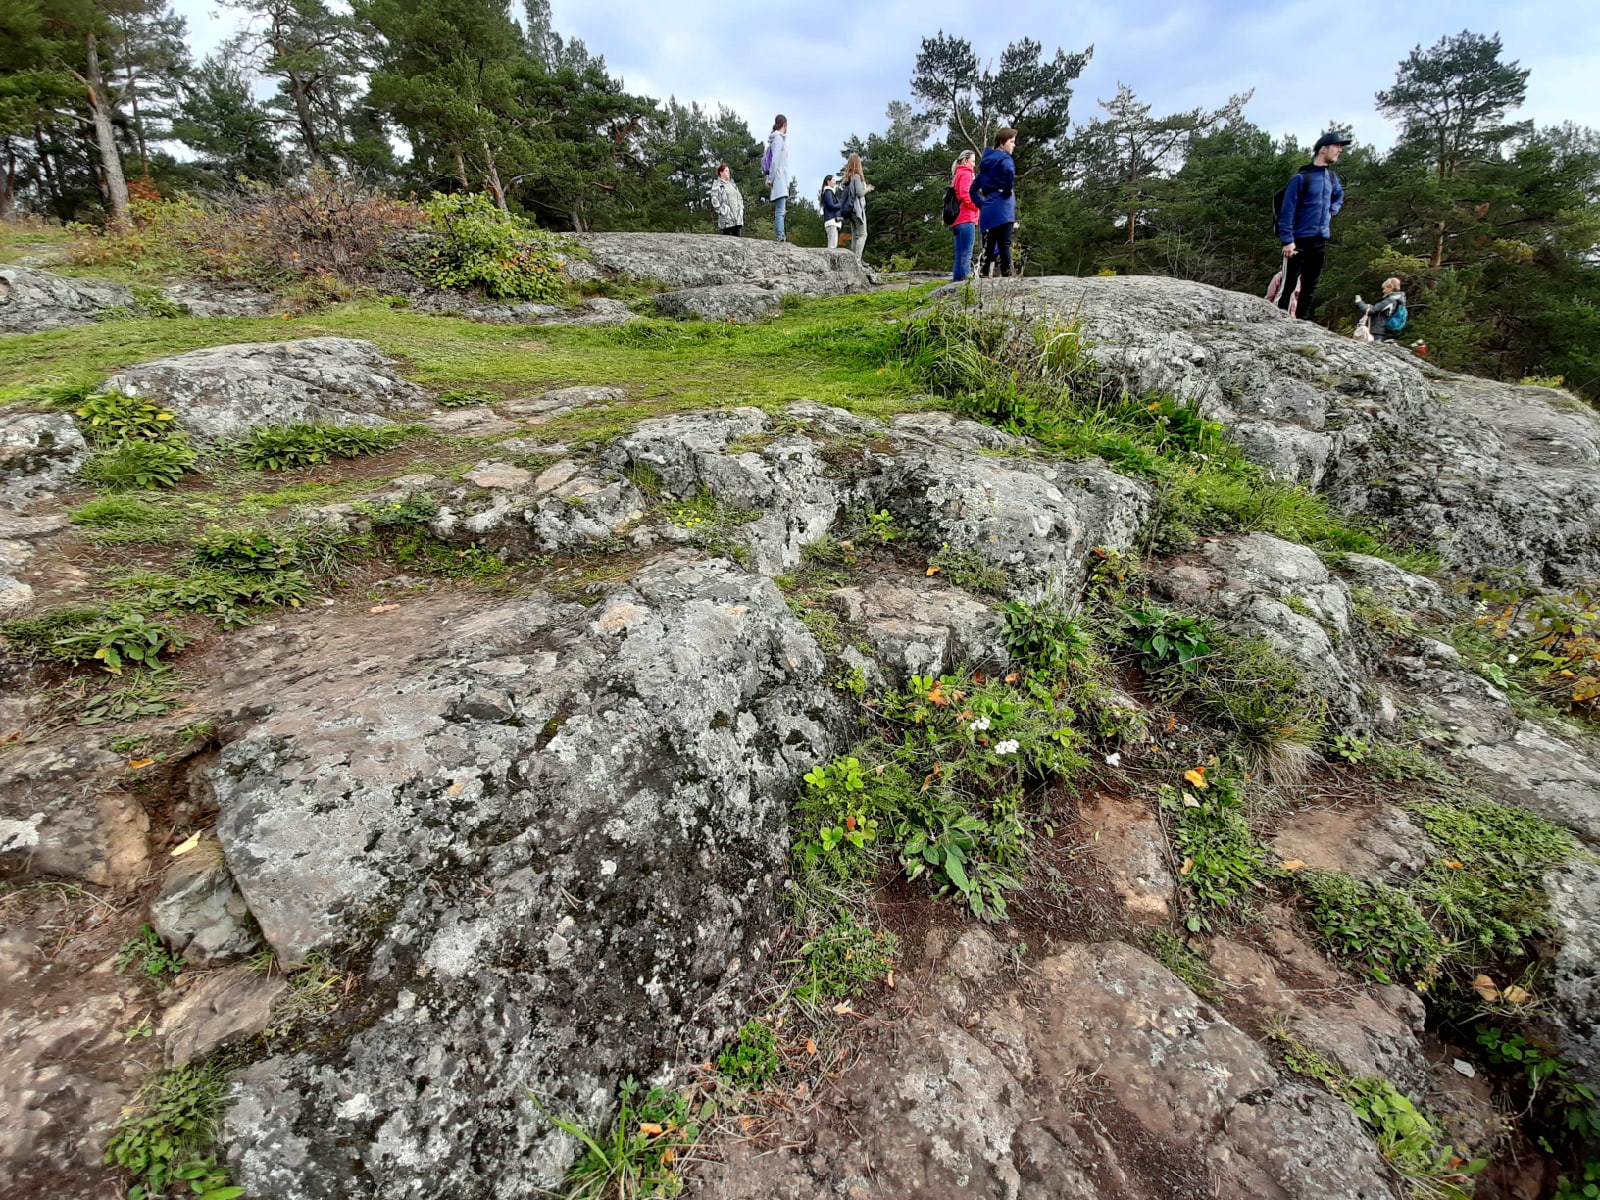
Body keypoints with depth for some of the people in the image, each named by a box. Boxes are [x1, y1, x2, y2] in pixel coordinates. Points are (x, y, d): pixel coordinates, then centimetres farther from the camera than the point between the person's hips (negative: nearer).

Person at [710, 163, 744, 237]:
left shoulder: (732, 183, 21)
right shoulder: (717, 185, 0)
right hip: (726, 217, -7)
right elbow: (714, 200, -9)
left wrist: (741, 208, 14)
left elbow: (739, 197, 26)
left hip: (737, 217, 7)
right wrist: (721, 211, -14)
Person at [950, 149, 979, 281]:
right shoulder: (966, 173, -2)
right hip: (966, 220, -9)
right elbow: (965, 195, -15)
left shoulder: (957, 175, 26)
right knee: (966, 256, -15)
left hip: (958, 220, 9)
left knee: (959, 257, 4)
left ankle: (958, 282, 1)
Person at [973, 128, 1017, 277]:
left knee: (988, 249, 6)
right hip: (1002, 209, -7)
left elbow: (973, 189, 22)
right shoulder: (1004, 157, -2)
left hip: (987, 211, 7)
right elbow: (1009, 171, -26)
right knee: (1004, 246, -13)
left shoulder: (986, 161, 22)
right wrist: (1008, 190, -12)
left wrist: (982, 205, 14)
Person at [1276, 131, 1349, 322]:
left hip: (1321, 240, 7)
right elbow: (1288, 210, -10)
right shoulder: (1301, 177, -6)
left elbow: (1339, 196, 33)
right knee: (1289, 284, -9)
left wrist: (1331, 211, 13)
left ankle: (1302, 321, 10)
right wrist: (1287, 240, -18)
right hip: (1299, 240, -7)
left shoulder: (1331, 177, 14)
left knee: (1311, 286, 6)